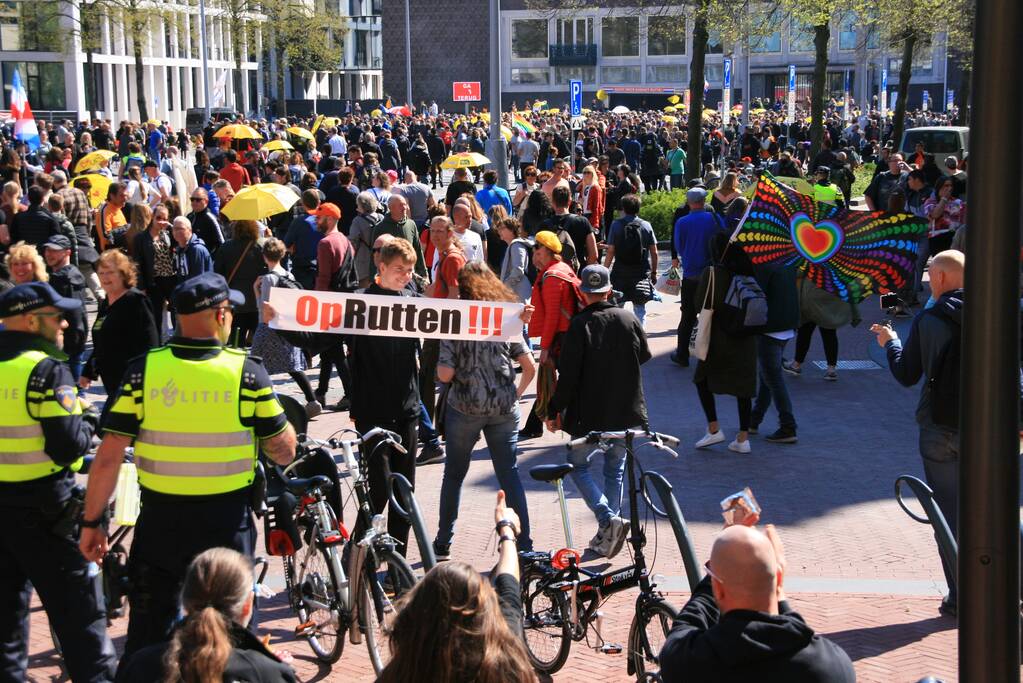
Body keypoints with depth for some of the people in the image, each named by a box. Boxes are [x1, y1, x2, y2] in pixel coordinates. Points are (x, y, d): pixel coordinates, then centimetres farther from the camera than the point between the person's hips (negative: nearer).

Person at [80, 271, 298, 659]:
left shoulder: (142, 371, -8)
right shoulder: (247, 372, -10)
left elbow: (108, 457, -9)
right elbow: (284, 452, -3)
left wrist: (92, 521, 2)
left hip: (159, 522, 1)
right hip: (227, 525, -1)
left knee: (146, 636, 15)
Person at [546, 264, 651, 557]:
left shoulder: (580, 324, -13)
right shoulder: (629, 319, -1)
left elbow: (568, 374, -15)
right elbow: (644, 355, 15)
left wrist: (555, 410, -5)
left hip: (589, 414, -4)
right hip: (626, 412, 4)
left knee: (577, 465, 12)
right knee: (615, 469, 18)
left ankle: (609, 519, -9)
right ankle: (606, 536, 19)